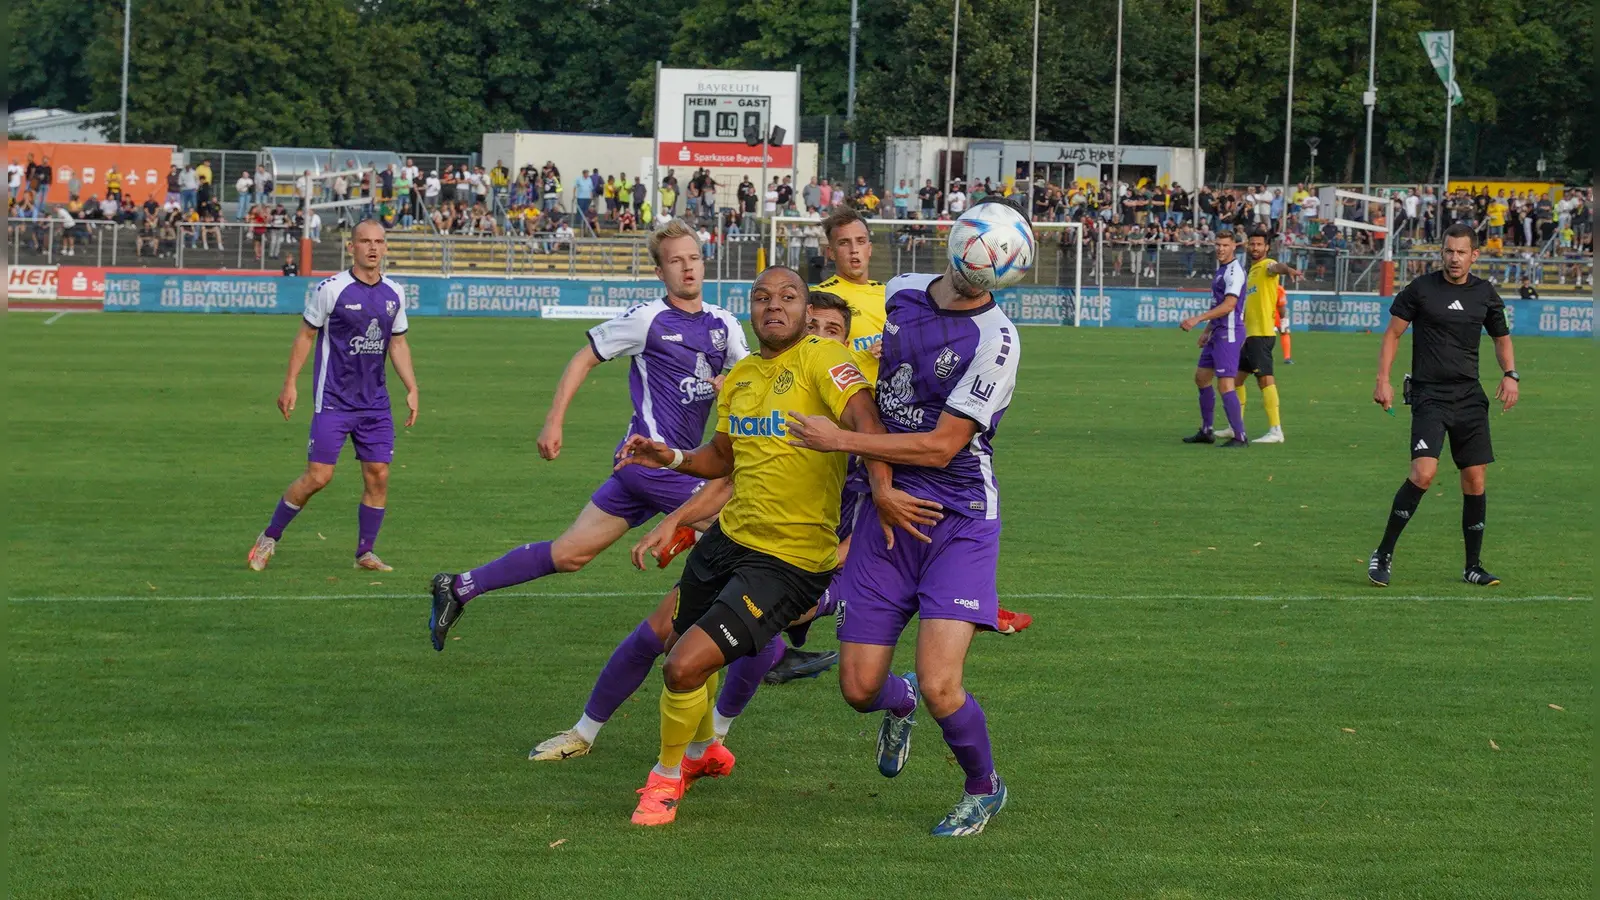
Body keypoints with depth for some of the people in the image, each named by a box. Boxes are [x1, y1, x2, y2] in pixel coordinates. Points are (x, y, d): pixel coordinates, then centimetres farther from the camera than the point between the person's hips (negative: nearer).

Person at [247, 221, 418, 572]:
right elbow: (306, 335, -1)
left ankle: (365, 553, 11)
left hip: (375, 403, 5)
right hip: (333, 401, -5)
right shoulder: (331, 289, -9)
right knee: (318, 476, -9)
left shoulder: (394, 294, 6)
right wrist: (290, 383, -4)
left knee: (378, 476, -1)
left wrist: (412, 389, 9)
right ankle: (270, 537, 8)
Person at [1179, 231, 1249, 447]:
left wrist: (1198, 319, -26)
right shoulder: (1221, 269, 16)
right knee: (1201, 377, 16)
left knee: (1225, 384, -13)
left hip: (1229, 334, -11)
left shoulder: (1234, 271, -15)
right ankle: (1206, 431, 24)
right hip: (1218, 332, 11)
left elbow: (1228, 305, -24)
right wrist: (1207, 331, 24)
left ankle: (1240, 436, -11)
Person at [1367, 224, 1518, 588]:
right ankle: (1383, 554, -8)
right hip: (1429, 396, -4)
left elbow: (1502, 339, 20)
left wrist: (1510, 374, 3)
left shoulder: (1485, 294, 7)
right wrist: (1383, 380, -6)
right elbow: (1392, 332, 4)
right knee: (1423, 473, -20)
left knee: (1475, 480, 3)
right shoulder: (1421, 288, -3)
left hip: (1470, 397, 4)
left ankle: (1473, 565, 16)